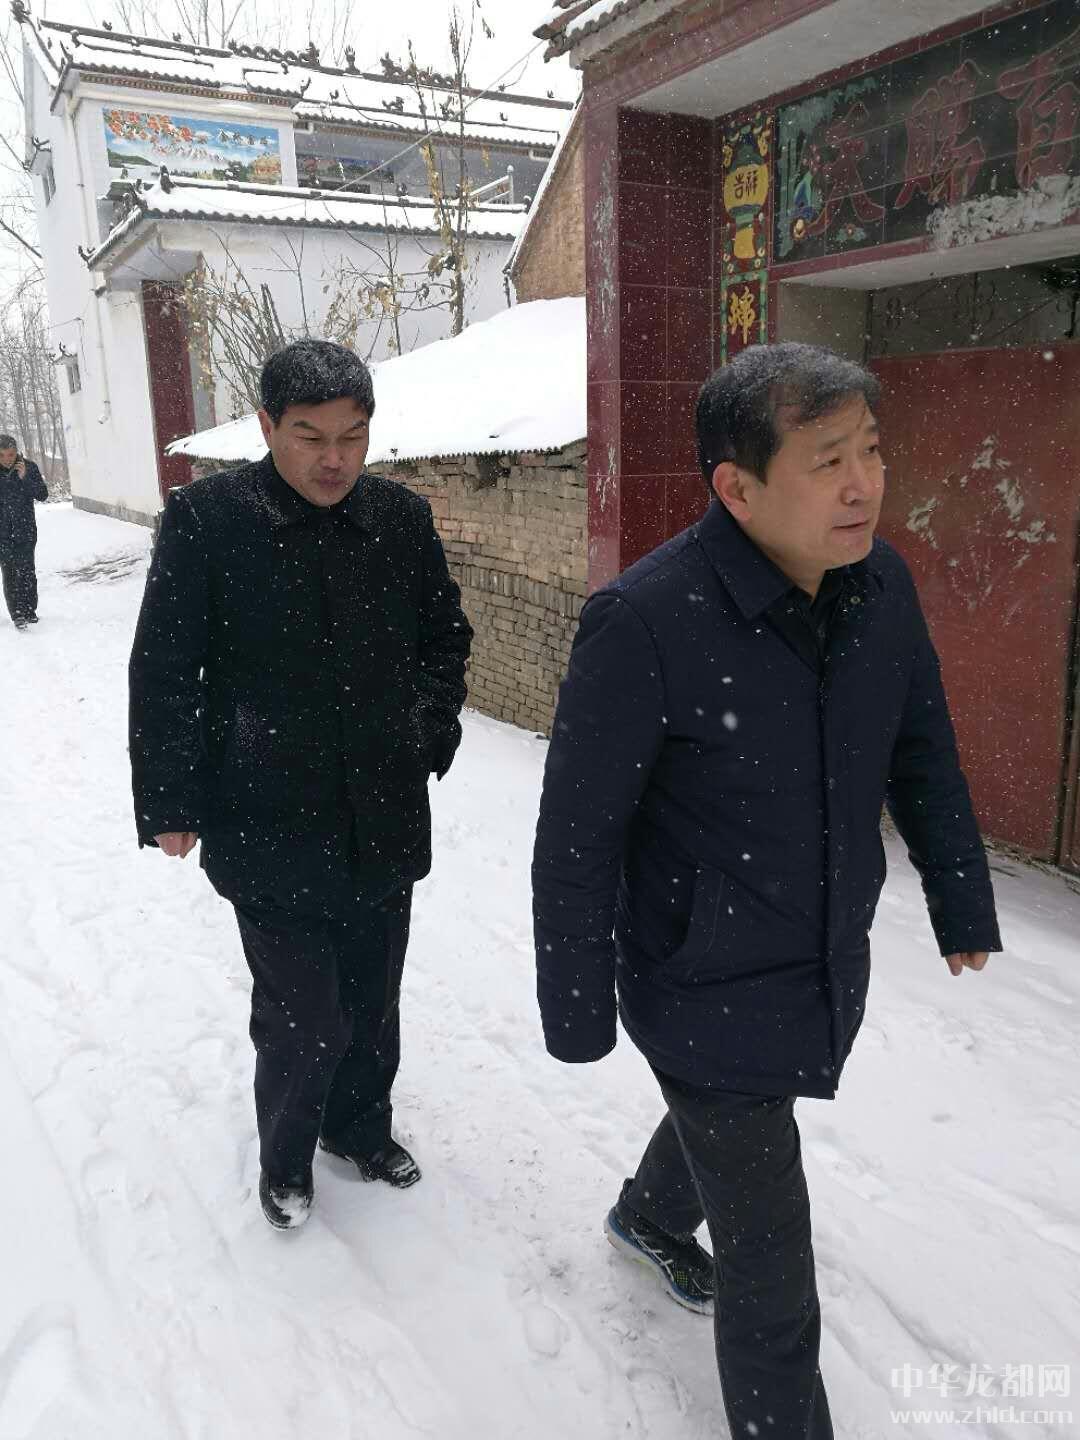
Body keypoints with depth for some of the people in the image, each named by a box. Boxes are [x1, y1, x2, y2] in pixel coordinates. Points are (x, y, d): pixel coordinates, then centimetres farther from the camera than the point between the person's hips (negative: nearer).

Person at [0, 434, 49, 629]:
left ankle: (29, 610, 11)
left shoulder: (29, 467, -3)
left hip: (25, 529, 0)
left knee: (26, 570, -2)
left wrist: (24, 477, -19)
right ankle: (17, 614, 0)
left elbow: (42, 495, -8)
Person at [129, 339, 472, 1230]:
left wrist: (432, 737, 8)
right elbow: (162, 673, -6)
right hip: (268, 826, -3)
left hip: (385, 820, 4)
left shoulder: (402, 517, 0)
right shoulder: (205, 518, -9)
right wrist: (169, 805, -6)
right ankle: (285, 1158, 33)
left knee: (374, 1006, 17)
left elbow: (447, 639, 14)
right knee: (302, 1020, 3)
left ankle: (360, 1125, 45)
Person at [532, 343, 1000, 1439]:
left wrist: (962, 900, 15)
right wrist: (576, 1013, -12)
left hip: (829, 969, 7)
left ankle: (647, 1220, 65)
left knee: (725, 1113, 32)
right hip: (708, 994, -7)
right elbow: (577, 838, -20)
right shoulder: (646, 621, -28)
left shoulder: (879, 585, -9)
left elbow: (923, 757, 7)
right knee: (769, 1243, 9)